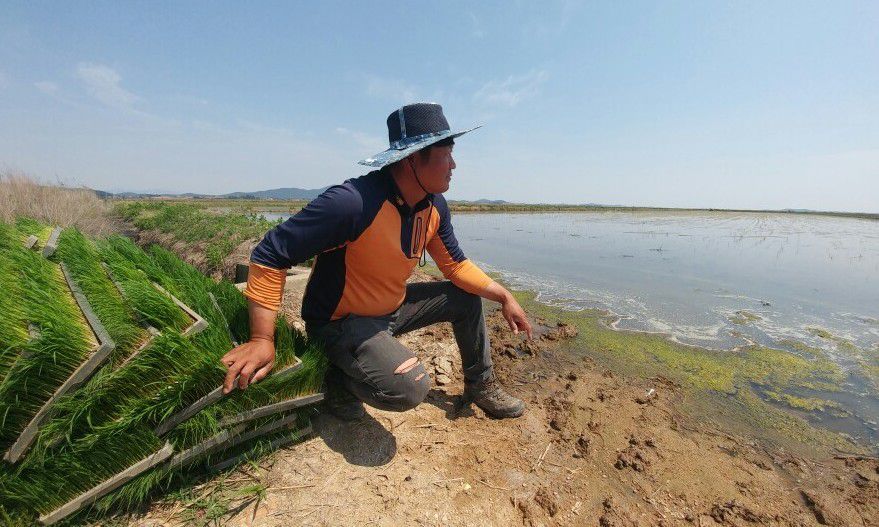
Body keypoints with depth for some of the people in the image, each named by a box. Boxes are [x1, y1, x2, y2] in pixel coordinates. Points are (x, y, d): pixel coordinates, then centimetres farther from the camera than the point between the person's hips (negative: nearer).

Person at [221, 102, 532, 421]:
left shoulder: (435, 206, -6)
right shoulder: (352, 202, -31)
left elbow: (456, 265, 4)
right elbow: (270, 256, -23)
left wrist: (504, 297, -3)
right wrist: (262, 340, -25)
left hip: (393, 308, 8)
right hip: (340, 322, -7)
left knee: (467, 299, 5)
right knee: (409, 388, -29)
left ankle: (481, 385, 24)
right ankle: (339, 378, 2)